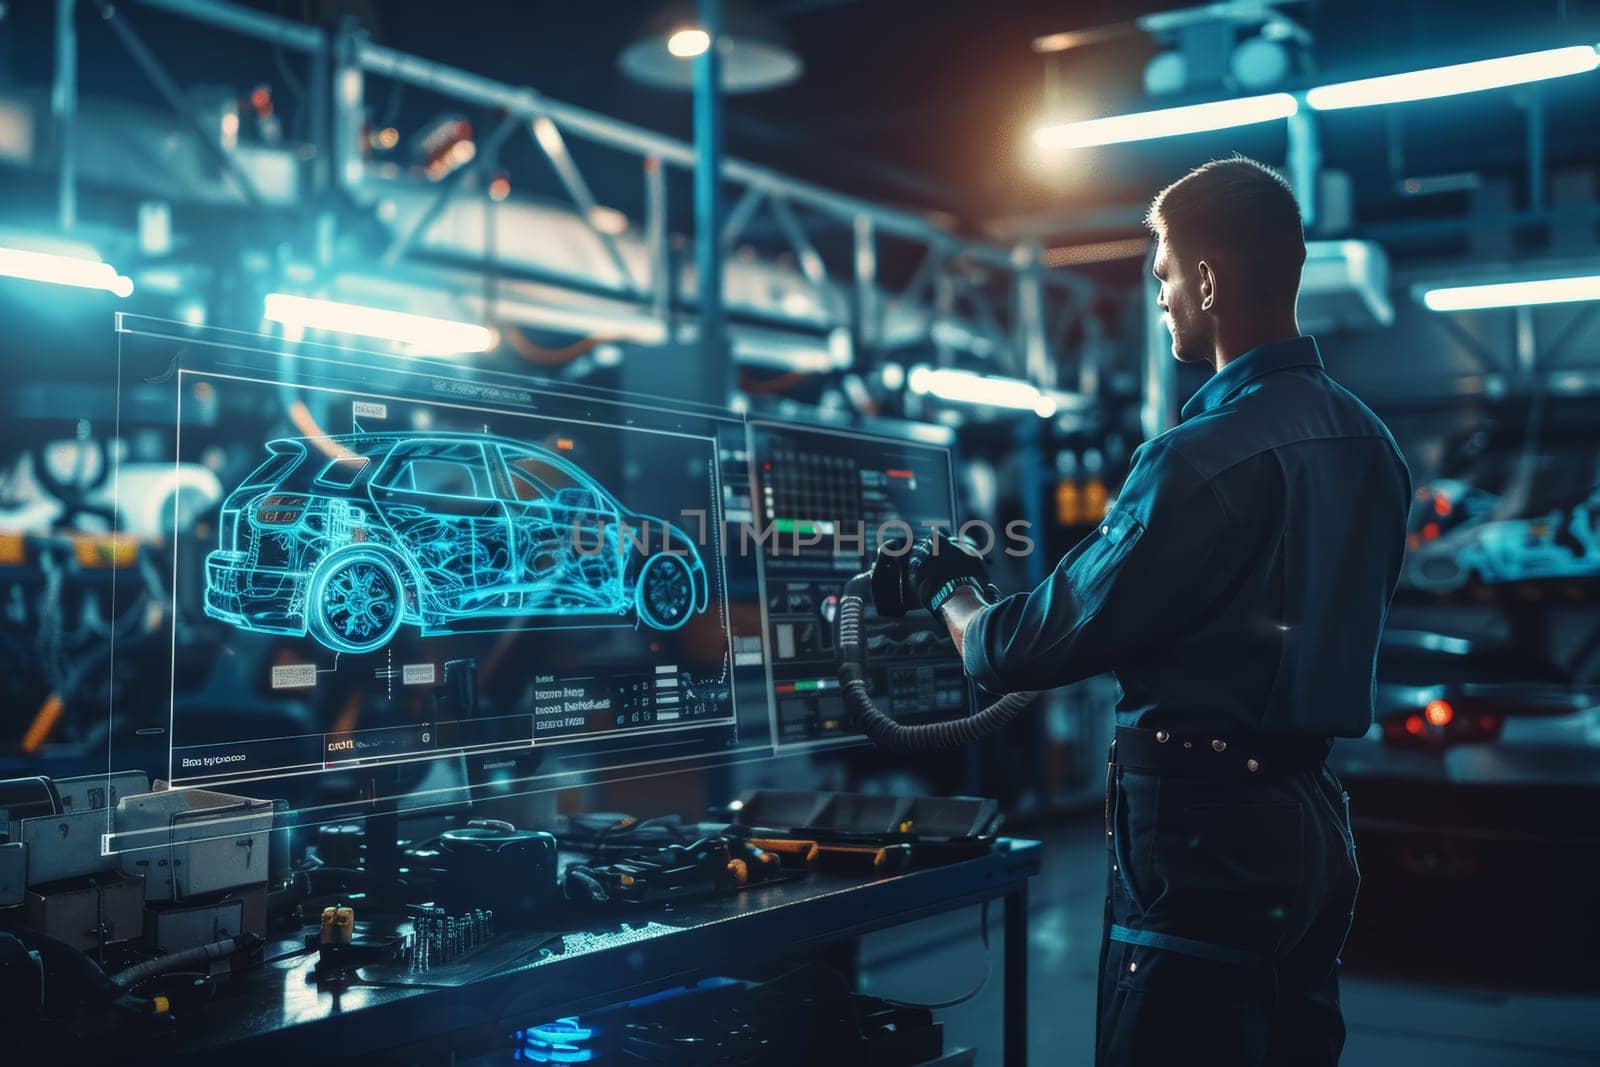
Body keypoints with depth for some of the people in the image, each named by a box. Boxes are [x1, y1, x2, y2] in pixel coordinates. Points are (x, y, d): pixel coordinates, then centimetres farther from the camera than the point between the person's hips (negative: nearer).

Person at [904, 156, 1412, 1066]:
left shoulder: (1208, 455, -20)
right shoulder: (1368, 441, 8)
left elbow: (1060, 633, -15)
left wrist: (953, 596, 6)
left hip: (1204, 820, -9)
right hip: (1315, 813, 9)